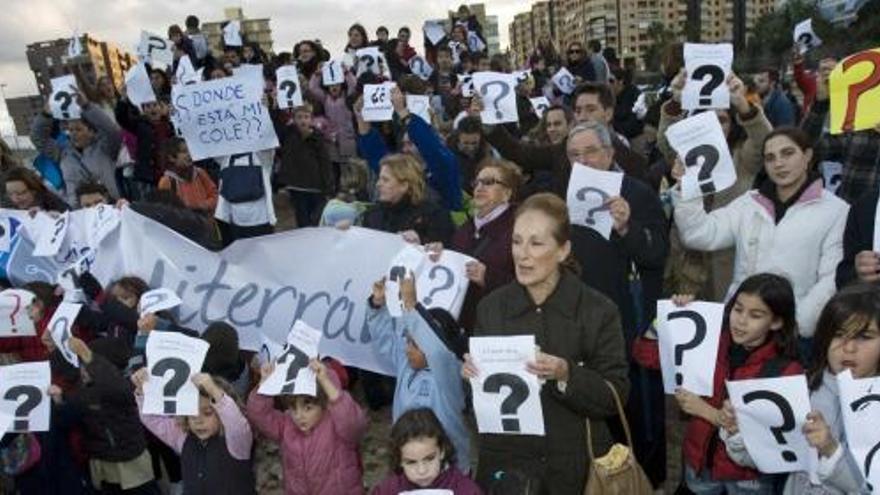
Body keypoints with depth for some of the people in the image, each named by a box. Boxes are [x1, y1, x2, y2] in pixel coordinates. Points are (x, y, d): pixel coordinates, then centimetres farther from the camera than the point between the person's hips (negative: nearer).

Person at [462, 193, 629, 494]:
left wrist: (566, 375, -24)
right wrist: (471, 374, -14)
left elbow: (616, 397, -9)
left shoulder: (599, 311, -9)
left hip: (575, 465, -2)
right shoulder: (491, 307, -2)